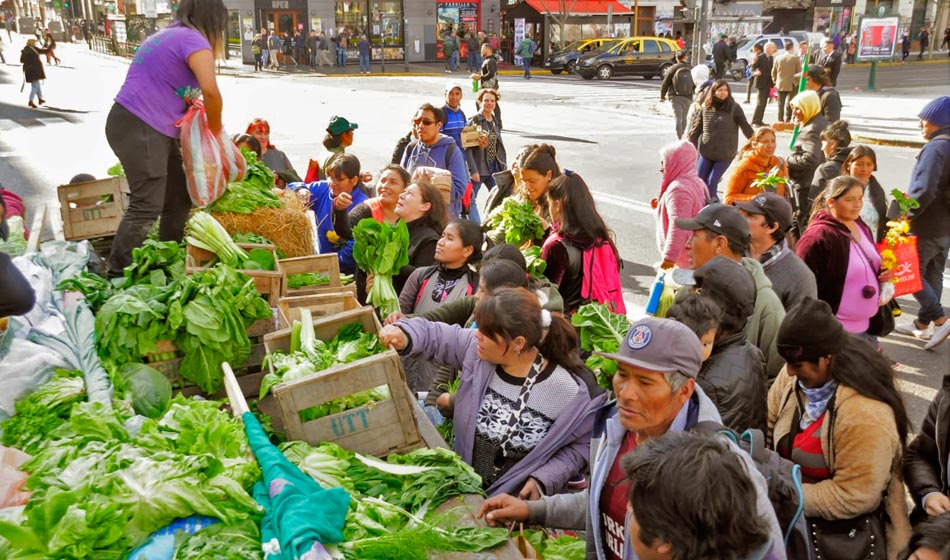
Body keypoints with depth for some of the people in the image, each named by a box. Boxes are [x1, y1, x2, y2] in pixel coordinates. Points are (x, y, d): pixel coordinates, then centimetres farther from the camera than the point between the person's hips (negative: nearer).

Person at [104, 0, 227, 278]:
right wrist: (215, 129, -9)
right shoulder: (193, 39, -11)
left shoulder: (169, 36, 21)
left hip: (156, 130, 10)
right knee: (147, 205, -11)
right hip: (138, 129, -10)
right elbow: (210, 91, -26)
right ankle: (117, 275, -6)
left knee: (178, 199, 13)